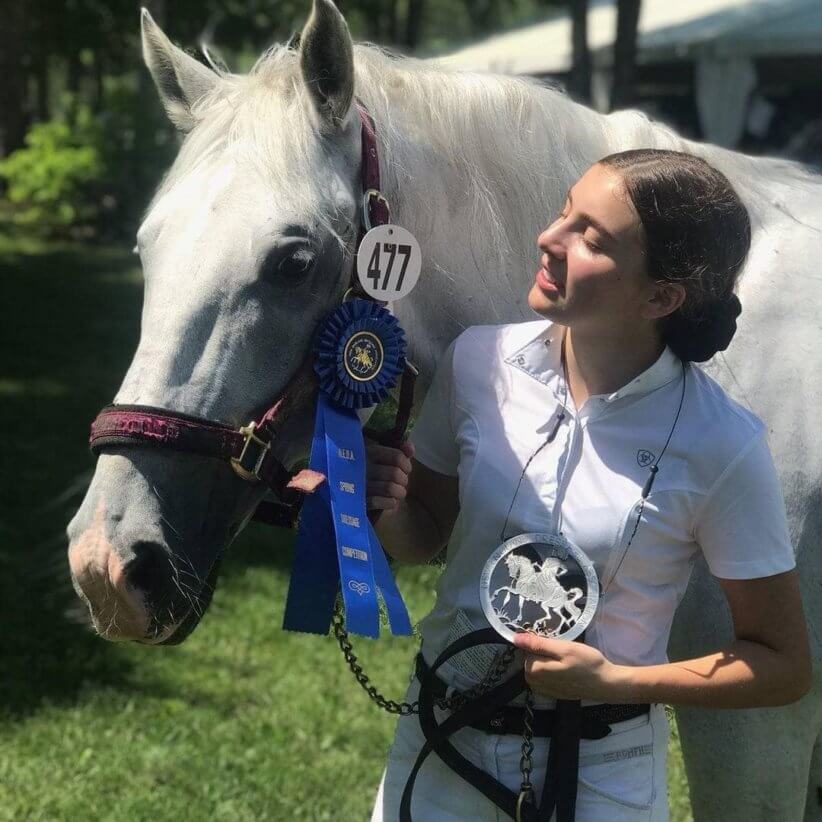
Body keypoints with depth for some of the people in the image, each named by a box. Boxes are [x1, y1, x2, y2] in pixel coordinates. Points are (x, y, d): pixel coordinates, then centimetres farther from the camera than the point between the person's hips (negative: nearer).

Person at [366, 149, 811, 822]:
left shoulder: (720, 445, -19)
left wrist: (612, 680, -21)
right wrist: (386, 507, -16)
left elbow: (784, 666, -11)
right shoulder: (479, 361, -9)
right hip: (440, 744, 4)